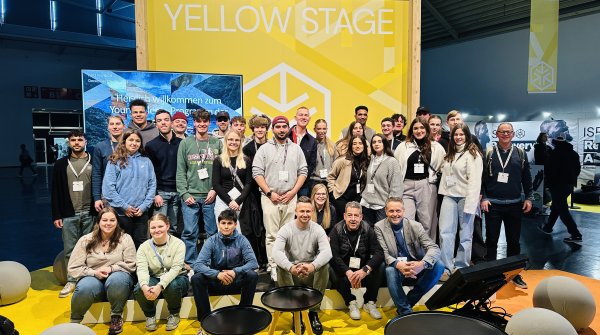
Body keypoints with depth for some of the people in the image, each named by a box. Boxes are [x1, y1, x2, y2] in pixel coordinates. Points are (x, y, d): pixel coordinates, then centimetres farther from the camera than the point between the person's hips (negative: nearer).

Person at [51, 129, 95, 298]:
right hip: (68, 215, 2)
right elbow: (56, 192, 6)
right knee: (70, 250, 7)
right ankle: (71, 280, 18)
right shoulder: (61, 164, 7)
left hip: (90, 214, -2)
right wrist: (56, 215, 0)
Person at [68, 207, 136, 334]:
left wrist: (111, 269, -17)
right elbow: (73, 268, -1)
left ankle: (116, 316, -12)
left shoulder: (125, 239, 1)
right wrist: (94, 272, -16)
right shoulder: (86, 240, 2)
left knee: (117, 280, -38)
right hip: (93, 278, 1)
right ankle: (74, 322, -5)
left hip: (117, 277, -1)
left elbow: (131, 265, -3)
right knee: (85, 288, -35)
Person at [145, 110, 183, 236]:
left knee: (174, 228, 9)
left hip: (177, 192, 2)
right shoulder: (151, 145, 2)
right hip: (160, 192, -2)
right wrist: (155, 194, -8)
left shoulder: (181, 143, 7)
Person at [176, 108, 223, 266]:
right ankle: (189, 263, 15)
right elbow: (180, 171, 3)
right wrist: (184, 193, -6)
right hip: (190, 196, 0)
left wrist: (215, 190, -6)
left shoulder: (217, 143, 6)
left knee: (213, 232, 6)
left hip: (211, 196, 0)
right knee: (190, 232, 3)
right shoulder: (185, 143, 6)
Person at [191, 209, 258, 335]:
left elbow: (253, 262, -17)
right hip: (216, 281, 0)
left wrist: (235, 271, -34)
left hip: (236, 281, 0)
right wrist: (217, 274, -36)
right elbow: (198, 265, -19)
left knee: (252, 275, -30)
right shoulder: (212, 241, -9)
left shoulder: (241, 240, -9)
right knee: (196, 278, -27)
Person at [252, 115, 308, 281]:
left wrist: (293, 191, -4)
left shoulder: (296, 148, 10)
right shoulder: (264, 148, 3)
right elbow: (257, 172, -2)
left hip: (290, 197, 2)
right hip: (270, 197, -2)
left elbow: (303, 171, 8)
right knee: (272, 235, -2)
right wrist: (270, 192, -9)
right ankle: (273, 267, 4)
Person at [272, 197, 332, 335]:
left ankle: (313, 312, -13)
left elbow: (327, 252, -24)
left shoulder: (317, 229, -8)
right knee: (281, 268, -32)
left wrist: (312, 266, -45)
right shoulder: (286, 229, -10)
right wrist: (291, 267, -47)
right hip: (291, 273, 0)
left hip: (312, 274, 1)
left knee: (325, 266, -29)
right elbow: (276, 252, -27)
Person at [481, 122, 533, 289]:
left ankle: (515, 274, 21)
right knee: (491, 240, 5)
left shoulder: (520, 154, 6)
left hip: (514, 205, 2)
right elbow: (481, 178, -1)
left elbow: (526, 178, 9)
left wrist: (529, 198, 3)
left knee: (514, 241, 9)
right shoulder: (488, 154, 1)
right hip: (492, 205, -2)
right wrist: (483, 198, -8)